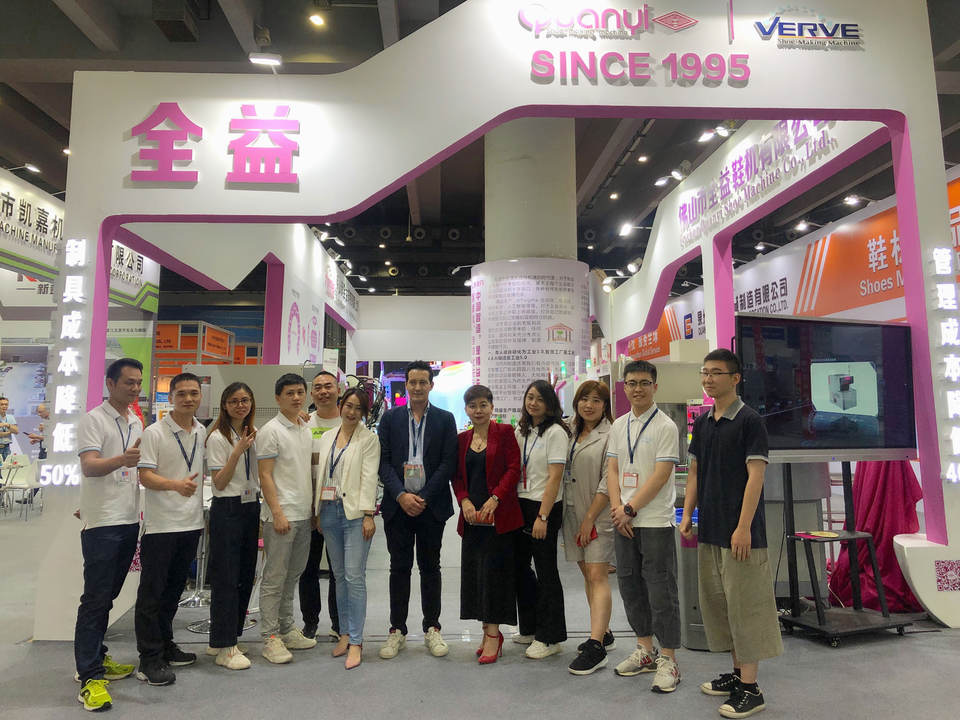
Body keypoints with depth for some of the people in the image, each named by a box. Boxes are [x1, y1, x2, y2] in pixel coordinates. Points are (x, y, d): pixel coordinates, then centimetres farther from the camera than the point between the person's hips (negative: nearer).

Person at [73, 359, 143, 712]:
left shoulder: (136, 423, 14)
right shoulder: (94, 420, -9)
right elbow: (89, 466, -22)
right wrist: (122, 459, -39)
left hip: (129, 520, 7)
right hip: (102, 523, -7)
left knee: (108, 596, 16)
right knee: (95, 598, -3)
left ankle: (96, 658, 28)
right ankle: (90, 678, 3)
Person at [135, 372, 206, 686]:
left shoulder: (204, 433, 8)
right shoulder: (154, 433, -9)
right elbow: (145, 475, -16)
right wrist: (176, 484, -33)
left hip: (192, 522, 6)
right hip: (160, 524, -6)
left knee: (174, 589, 17)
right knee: (151, 592, 2)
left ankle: (165, 647, 31)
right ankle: (149, 659, 12)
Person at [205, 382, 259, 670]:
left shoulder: (255, 433, 10)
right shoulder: (217, 437, -8)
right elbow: (219, 482, -12)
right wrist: (238, 451, -19)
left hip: (252, 507, 6)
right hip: (227, 509, -6)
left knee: (245, 575, 10)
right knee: (226, 577, -3)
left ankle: (226, 638, 24)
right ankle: (224, 646, 6)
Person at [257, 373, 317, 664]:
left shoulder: (307, 430, 12)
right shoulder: (271, 430, -9)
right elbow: (265, 475, -12)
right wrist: (278, 513, -18)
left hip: (303, 514, 7)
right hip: (281, 514, -7)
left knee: (292, 576, 15)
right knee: (274, 578, 0)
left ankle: (287, 629, 26)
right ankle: (270, 638, 9)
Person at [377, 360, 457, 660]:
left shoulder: (445, 419, 3)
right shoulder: (390, 417, 6)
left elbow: (448, 463, -3)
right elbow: (384, 461, 1)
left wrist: (422, 497, -11)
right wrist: (401, 495, -12)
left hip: (431, 506, 0)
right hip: (397, 504, 1)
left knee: (430, 567, 9)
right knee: (399, 568, 8)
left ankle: (432, 629, 22)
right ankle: (397, 631, 20)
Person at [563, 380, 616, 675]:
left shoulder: (610, 435, -10)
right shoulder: (570, 433, 11)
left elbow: (608, 482, -13)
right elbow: (562, 472, 16)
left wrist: (590, 519, -13)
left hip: (598, 515, -7)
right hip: (572, 512, 7)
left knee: (597, 576, -9)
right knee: (587, 574, 14)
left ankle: (596, 647, -7)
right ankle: (604, 634, 28)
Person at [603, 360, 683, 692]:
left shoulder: (665, 426, -8)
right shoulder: (618, 425, 11)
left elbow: (661, 475, -14)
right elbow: (612, 470, 9)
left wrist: (630, 509, -13)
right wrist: (617, 509, -4)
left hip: (656, 521, -6)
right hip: (623, 521, 6)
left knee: (661, 591, 0)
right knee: (630, 586, 14)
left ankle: (668, 659, 14)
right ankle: (645, 649, 30)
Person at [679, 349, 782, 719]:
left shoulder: (749, 421, -10)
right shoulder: (702, 423, 11)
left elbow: (755, 476, -15)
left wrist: (744, 527, -19)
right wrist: (687, 515, 9)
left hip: (739, 532, -7)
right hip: (709, 531, 8)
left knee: (745, 605, -1)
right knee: (718, 602, 14)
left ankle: (750, 689, 9)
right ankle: (737, 672, 28)